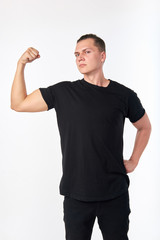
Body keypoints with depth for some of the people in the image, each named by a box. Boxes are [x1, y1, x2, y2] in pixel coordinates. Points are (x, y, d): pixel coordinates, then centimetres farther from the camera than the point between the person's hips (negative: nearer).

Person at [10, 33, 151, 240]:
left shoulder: (124, 95, 1)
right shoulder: (63, 92, 1)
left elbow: (145, 127, 18)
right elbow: (18, 104, 2)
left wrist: (133, 161, 10)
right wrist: (21, 64, -5)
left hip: (115, 194, 0)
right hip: (76, 194, 0)